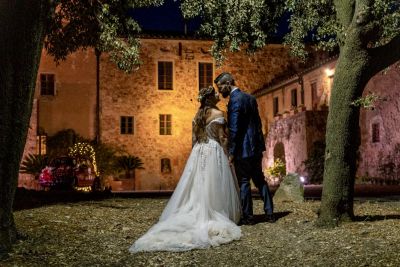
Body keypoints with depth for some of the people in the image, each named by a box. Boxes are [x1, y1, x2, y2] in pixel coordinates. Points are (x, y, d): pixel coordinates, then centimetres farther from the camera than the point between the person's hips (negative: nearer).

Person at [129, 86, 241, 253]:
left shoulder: (198, 115, 12)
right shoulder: (217, 113, -8)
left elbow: (195, 137, 14)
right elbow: (222, 138, -10)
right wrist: (227, 155, -3)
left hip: (198, 152, 6)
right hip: (214, 152, -6)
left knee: (197, 186, 7)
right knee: (214, 186, -2)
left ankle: (196, 216, 6)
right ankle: (217, 218, 0)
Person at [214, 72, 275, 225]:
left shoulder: (234, 100, -14)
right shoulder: (250, 98, 13)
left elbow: (234, 129, -19)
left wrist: (231, 152, -15)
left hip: (243, 149, -9)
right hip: (256, 148, 9)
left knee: (244, 182, 1)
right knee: (259, 180, 15)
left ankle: (247, 217, 7)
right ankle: (269, 214, 19)